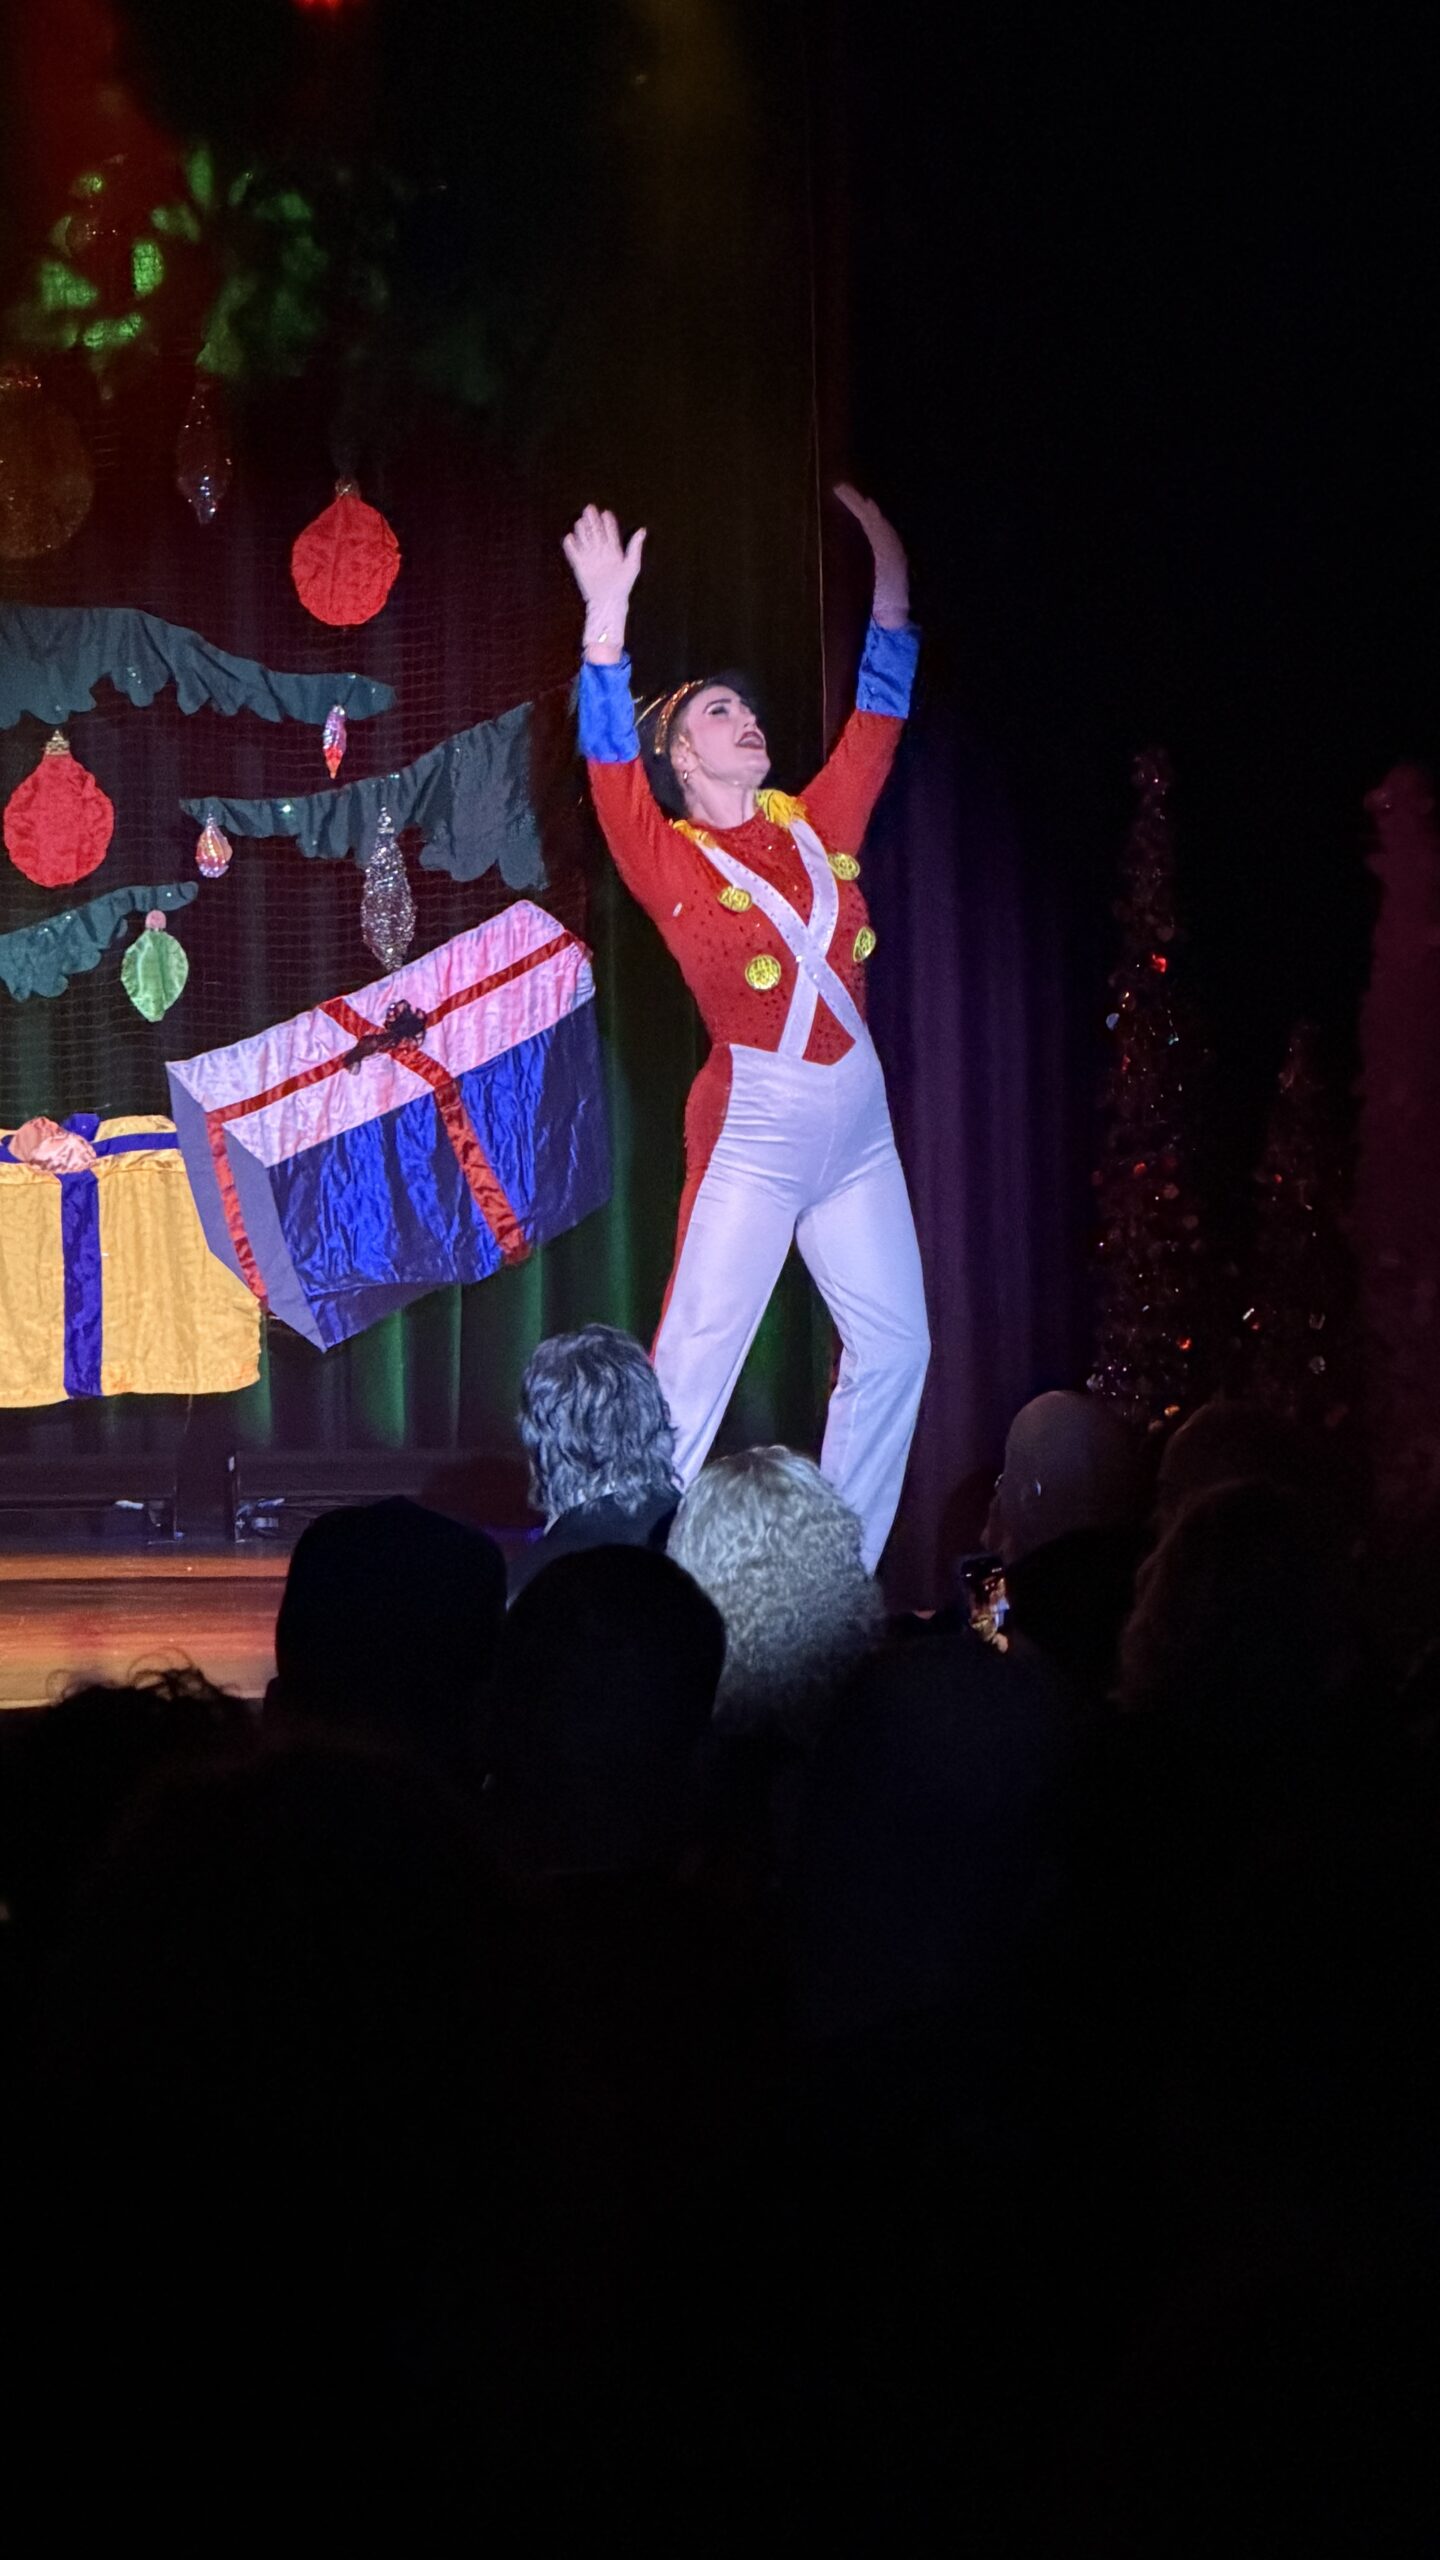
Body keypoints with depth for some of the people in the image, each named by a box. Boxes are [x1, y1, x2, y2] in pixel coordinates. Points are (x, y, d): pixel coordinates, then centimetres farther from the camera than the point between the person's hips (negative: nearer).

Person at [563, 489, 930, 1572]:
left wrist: (890, 581, 18)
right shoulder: (671, 860, -4)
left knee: (895, 1341, 5)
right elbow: (611, 761, -19)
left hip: (856, 1117, 6)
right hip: (756, 1124, -6)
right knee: (700, 1345, -11)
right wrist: (608, 612, -28)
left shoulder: (813, 826, 11)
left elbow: (877, 722, 19)